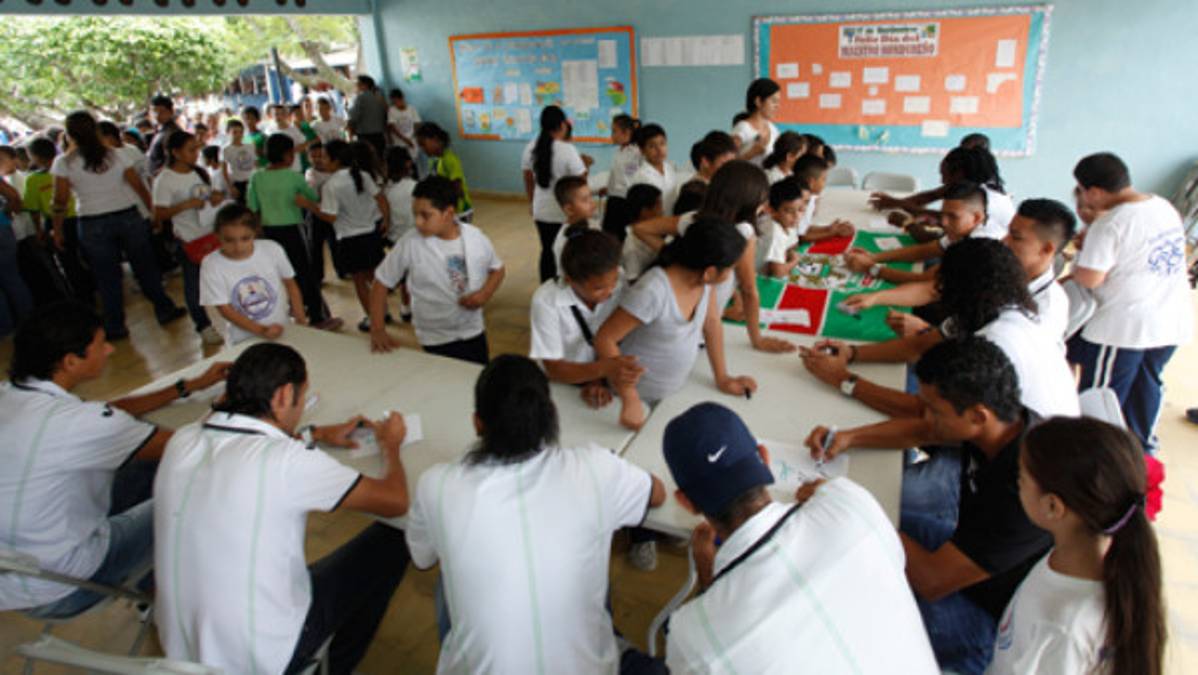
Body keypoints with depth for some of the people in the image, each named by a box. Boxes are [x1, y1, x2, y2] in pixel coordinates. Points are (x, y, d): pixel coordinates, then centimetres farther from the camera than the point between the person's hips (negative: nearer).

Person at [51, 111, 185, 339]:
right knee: (145, 268, 13)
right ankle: (165, 310, 21)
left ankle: (115, 327, 16)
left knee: (107, 278, 8)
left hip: (93, 225, -1)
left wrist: (58, 231, 4)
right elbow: (140, 187, -1)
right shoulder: (115, 155, 1)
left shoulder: (64, 162, -4)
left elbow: (60, 202, -5)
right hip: (128, 217, 1)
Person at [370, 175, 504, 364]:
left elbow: (497, 269, 7)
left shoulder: (475, 237, -10)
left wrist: (484, 294, -13)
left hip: (474, 332, 3)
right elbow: (381, 283, -7)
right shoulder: (410, 244, -16)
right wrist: (377, 330, -13)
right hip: (437, 340, -3)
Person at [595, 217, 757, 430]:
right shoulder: (653, 291, -32)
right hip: (639, 396, -6)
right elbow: (604, 339, -28)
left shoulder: (703, 277, -11)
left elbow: (711, 323, 4)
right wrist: (630, 400, -30)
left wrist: (722, 378, 4)